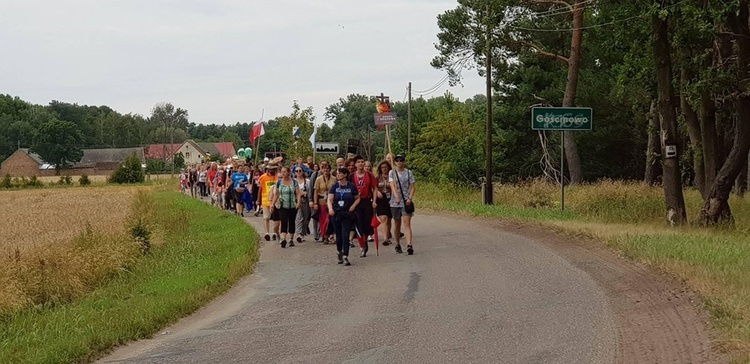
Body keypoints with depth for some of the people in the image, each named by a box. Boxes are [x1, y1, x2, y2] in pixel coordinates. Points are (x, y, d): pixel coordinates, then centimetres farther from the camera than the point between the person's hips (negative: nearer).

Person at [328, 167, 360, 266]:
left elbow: (357, 198, 11)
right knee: (338, 235, 9)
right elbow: (330, 199, -3)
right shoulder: (334, 187, 4)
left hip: (347, 214, -2)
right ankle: (340, 253, 33)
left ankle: (345, 257, -14)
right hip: (336, 213, 2)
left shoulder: (351, 186, 0)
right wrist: (330, 208, -21)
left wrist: (353, 206, -6)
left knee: (345, 235, -12)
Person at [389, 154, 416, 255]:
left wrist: (410, 198, -13)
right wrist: (396, 196, -26)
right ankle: (397, 245, 25)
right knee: (397, 224, 11)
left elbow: (412, 187, 4)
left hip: (406, 201, -1)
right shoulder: (392, 172, 4)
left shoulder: (409, 173, 5)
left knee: (407, 224, -12)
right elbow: (392, 185, -10)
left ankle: (409, 245, -23)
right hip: (395, 202, 1)